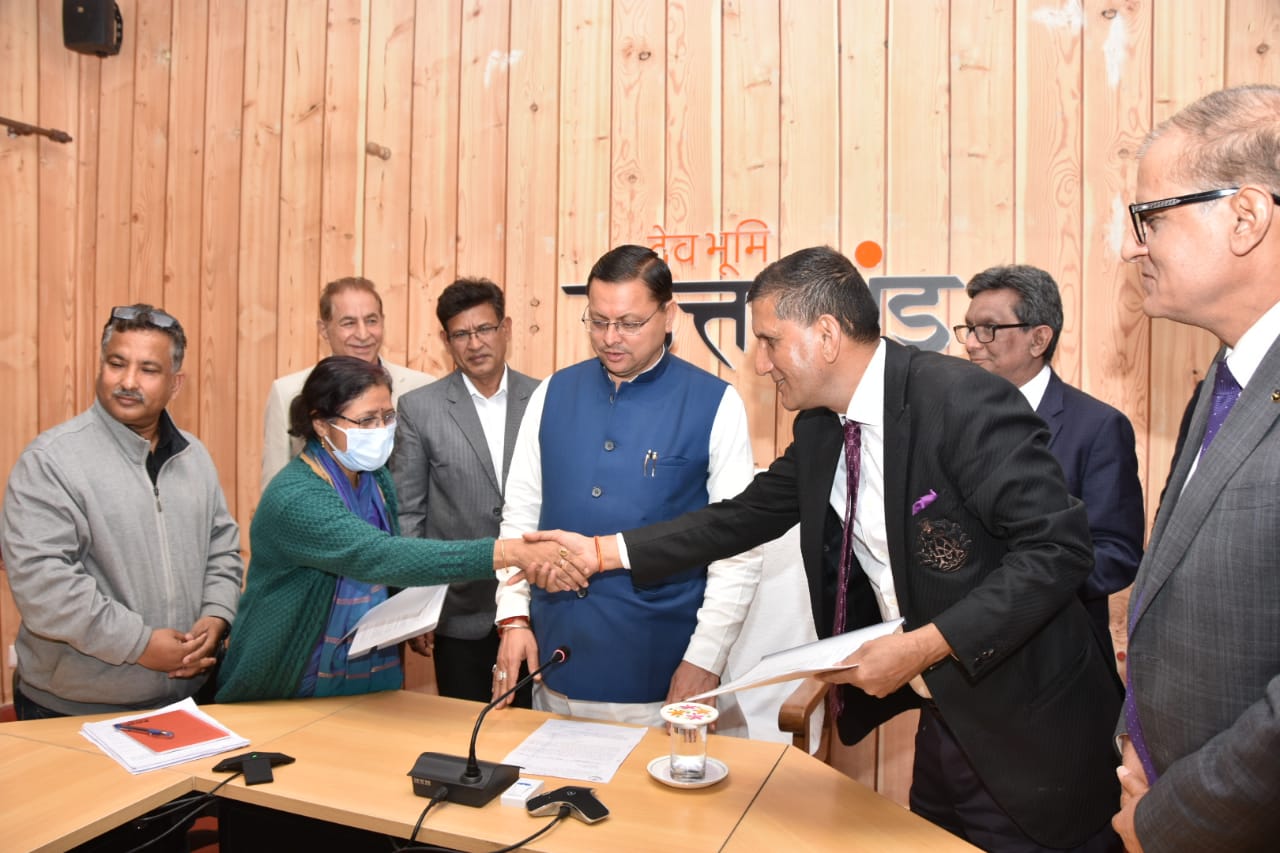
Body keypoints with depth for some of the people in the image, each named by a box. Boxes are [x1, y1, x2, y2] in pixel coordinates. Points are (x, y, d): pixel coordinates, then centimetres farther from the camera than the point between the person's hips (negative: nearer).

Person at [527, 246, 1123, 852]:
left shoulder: (964, 400, -22)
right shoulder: (820, 428, 0)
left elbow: (1057, 547, -24)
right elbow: (745, 516, 6)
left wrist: (924, 645, -27)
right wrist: (602, 552, 1)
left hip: (1028, 732, -6)